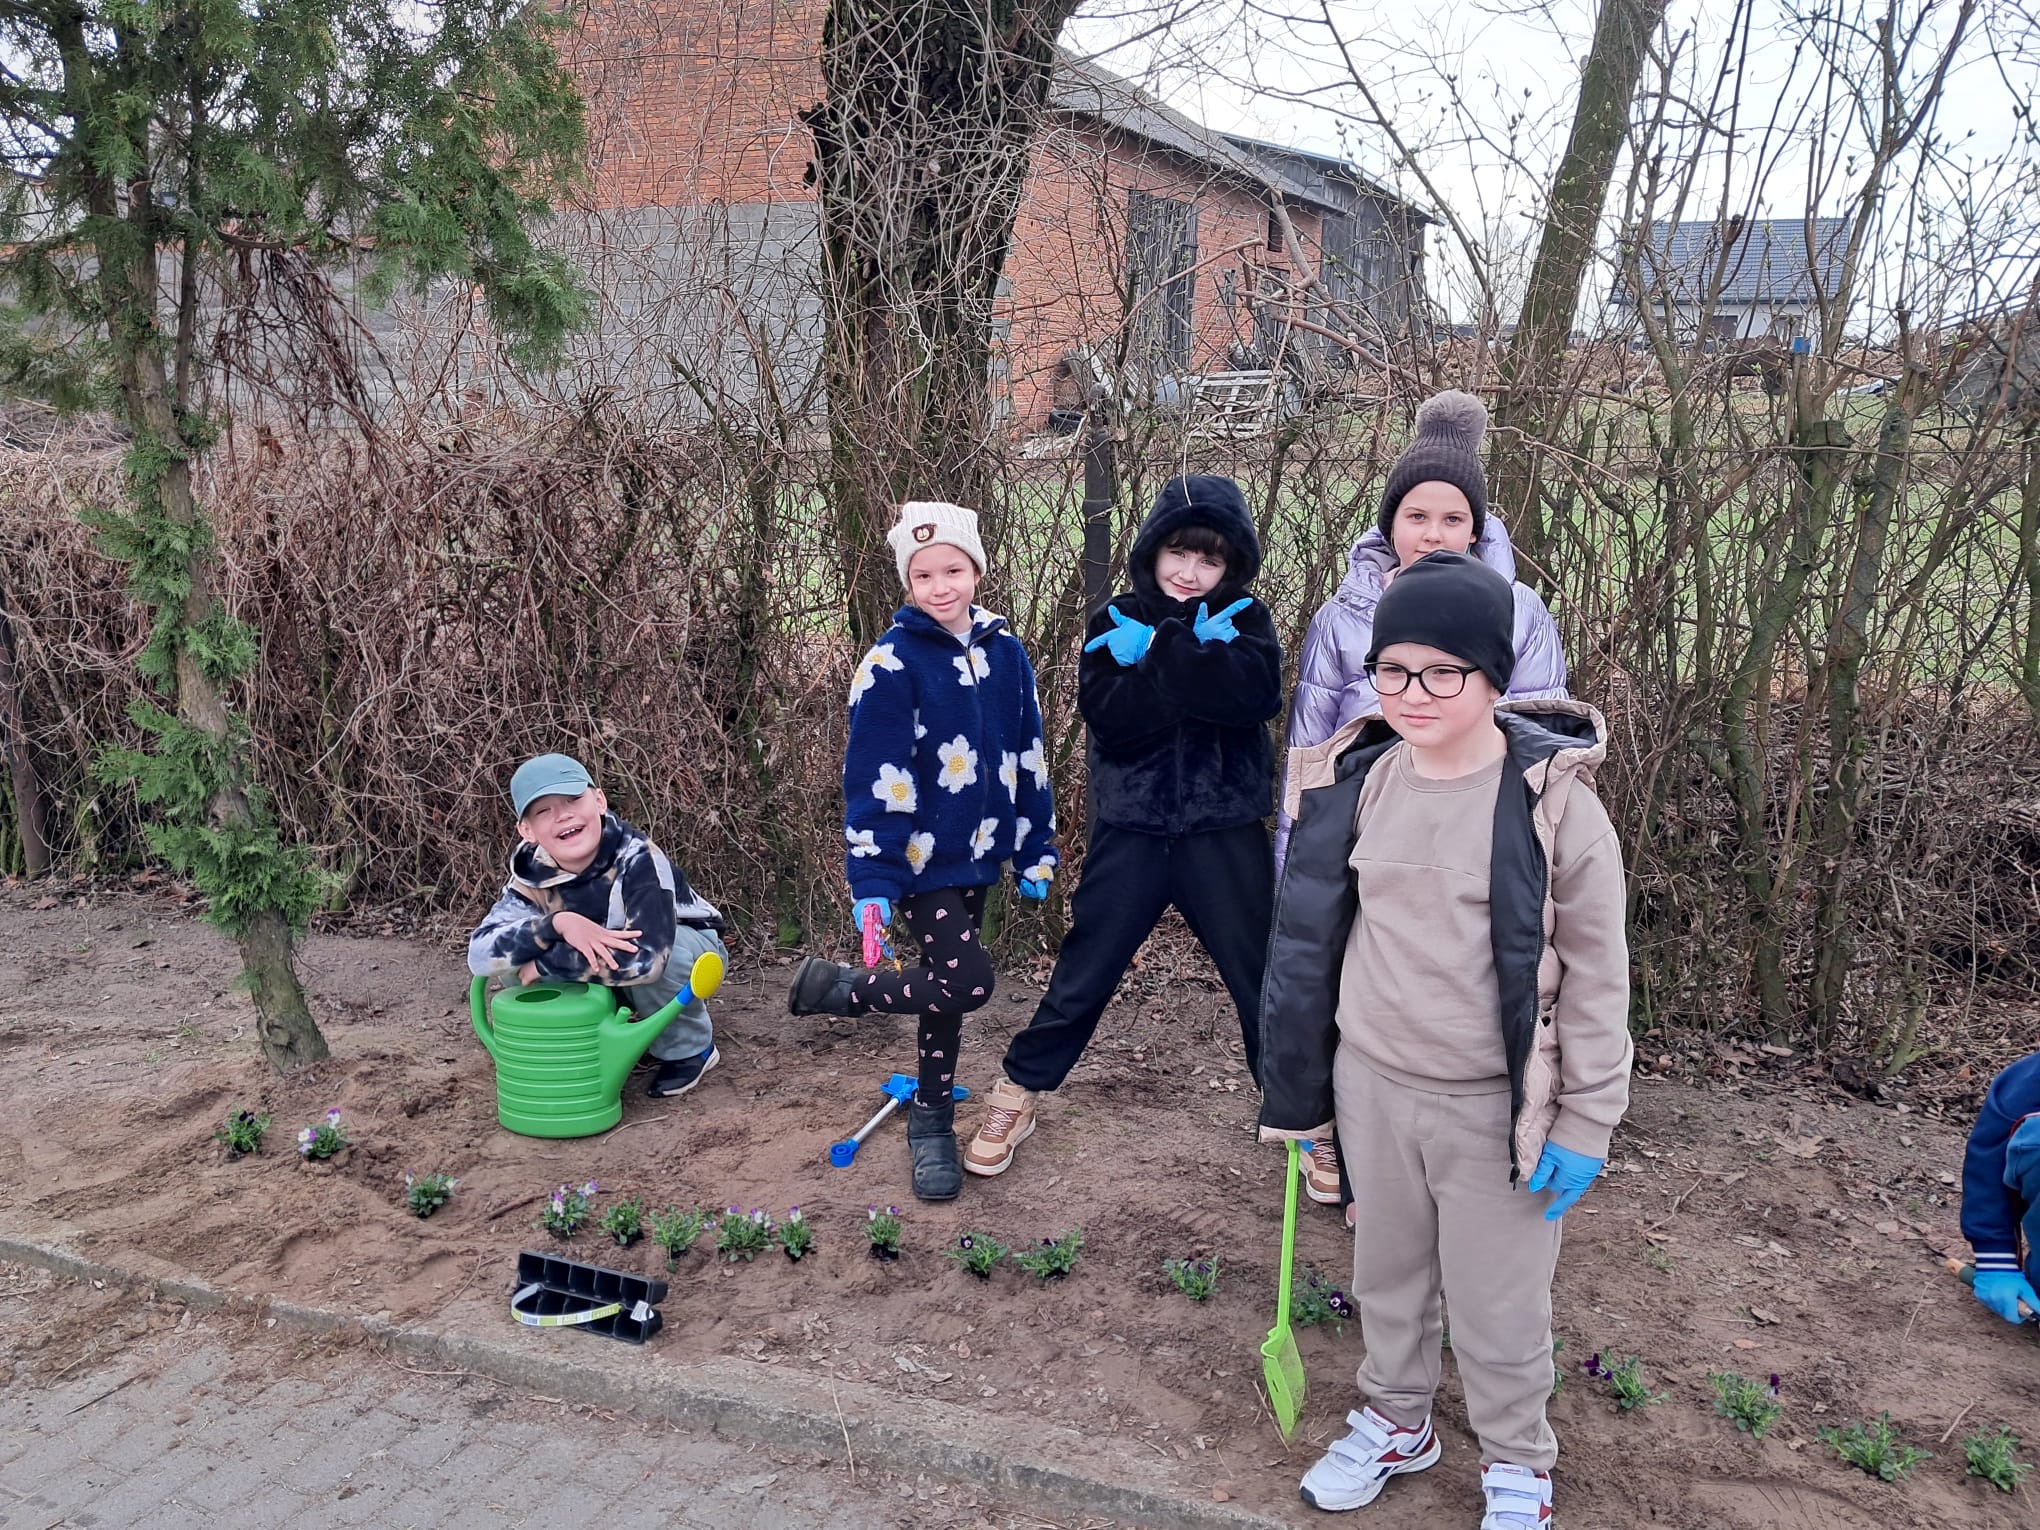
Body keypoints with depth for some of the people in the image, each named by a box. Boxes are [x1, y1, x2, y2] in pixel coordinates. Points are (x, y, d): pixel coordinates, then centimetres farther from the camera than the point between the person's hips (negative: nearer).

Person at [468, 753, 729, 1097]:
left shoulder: (637, 858, -32)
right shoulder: (532, 873, -18)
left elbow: (644, 957, -45)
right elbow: (481, 955, -27)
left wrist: (542, 964, -34)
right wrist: (558, 923, -43)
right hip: (609, 984, 5)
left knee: (645, 962, -38)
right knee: (514, 962, -18)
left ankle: (689, 1048, -8)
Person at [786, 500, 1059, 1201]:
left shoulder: (1004, 652, 3)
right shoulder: (892, 664, -14)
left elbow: (1028, 757, 11)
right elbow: (873, 778, -15)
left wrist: (1035, 849, 12)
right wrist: (871, 881, -17)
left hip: (976, 853, 6)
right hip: (919, 857, -6)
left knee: (949, 985, 13)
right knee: (967, 982, -16)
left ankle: (932, 1120, 29)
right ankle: (838, 987, 6)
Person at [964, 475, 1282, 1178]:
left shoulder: (1245, 620, 2)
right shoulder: (1117, 621, 2)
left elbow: (1258, 692, -19)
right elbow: (1109, 714, -14)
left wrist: (1166, 647, -19)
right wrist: (1201, 665, -19)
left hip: (1225, 833, 0)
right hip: (1132, 830, 0)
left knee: (1263, 976, 5)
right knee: (1083, 974, 8)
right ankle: (1015, 1095, 24)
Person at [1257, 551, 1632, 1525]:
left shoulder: (1552, 797, -16)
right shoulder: (1352, 780, -3)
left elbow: (1595, 974, -10)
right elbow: (1314, 934, 6)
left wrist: (1584, 1124, -9)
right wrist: (1297, 1088, 10)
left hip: (1494, 1103, -4)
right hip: (1371, 1082, 4)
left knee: (1498, 1299, 10)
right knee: (1388, 1269, 22)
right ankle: (1395, 1420, 46)